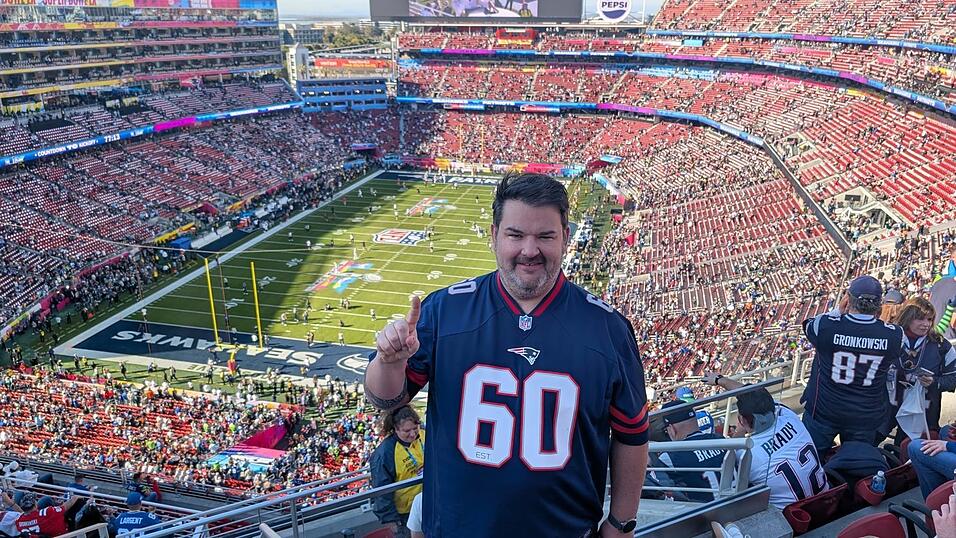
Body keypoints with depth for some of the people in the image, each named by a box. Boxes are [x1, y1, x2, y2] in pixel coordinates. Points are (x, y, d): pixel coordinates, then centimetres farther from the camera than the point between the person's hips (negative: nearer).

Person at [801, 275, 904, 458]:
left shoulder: (826, 325, -24)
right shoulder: (894, 335, -17)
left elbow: (809, 325, 1)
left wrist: (839, 310, 6)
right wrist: (876, 318, 6)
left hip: (823, 410, -2)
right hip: (865, 416, 2)